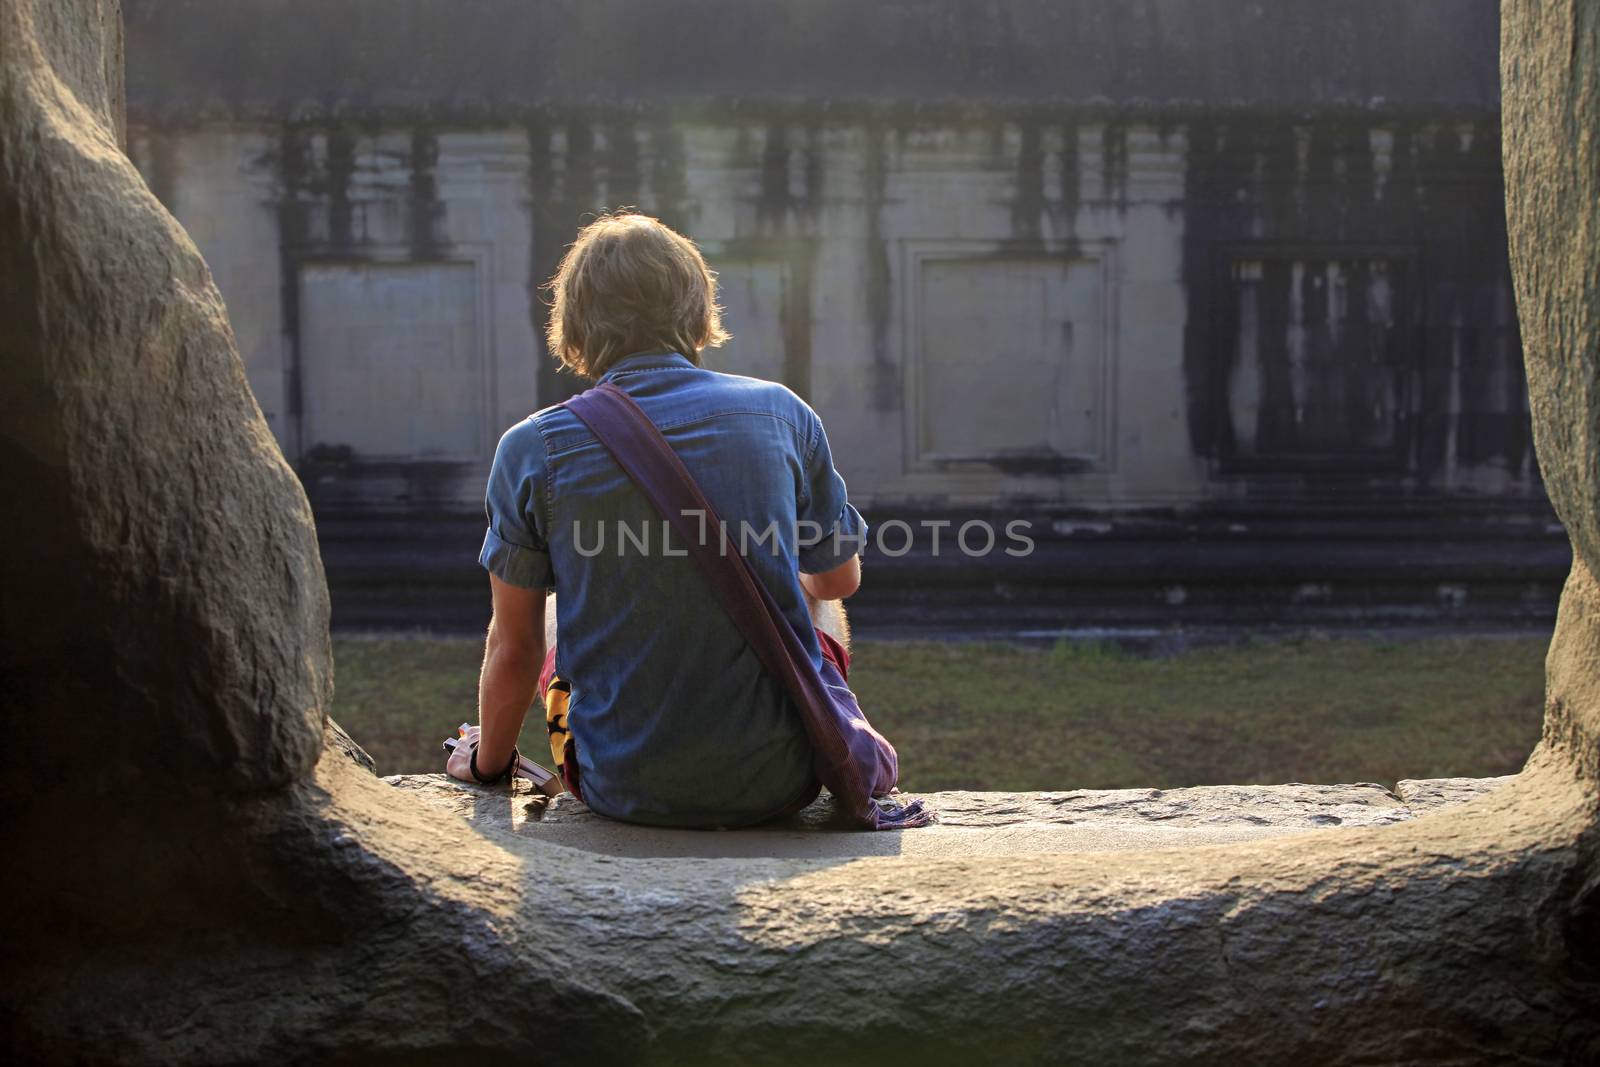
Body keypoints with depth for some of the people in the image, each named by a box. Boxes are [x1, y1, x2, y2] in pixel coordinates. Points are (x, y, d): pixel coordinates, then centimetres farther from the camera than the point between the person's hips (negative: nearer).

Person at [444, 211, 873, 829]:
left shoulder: (532, 450, -8)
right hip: (782, 780, 1)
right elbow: (841, 578, 10)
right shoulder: (780, 413, -5)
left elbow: (514, 647, -1)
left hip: (624, 791, 0)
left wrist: (488, 762, 18)